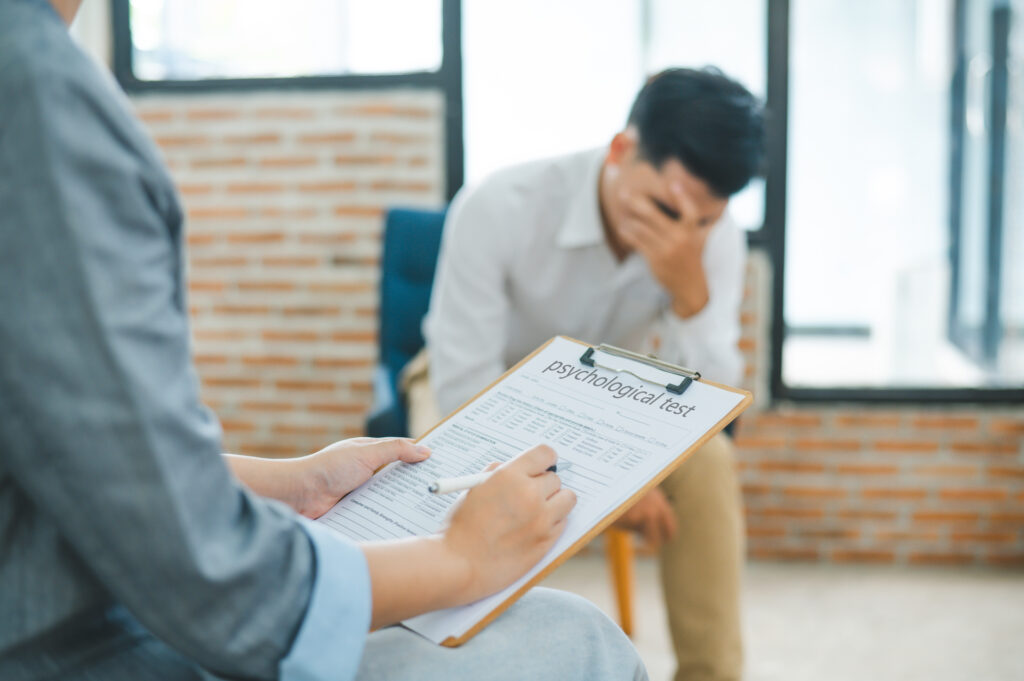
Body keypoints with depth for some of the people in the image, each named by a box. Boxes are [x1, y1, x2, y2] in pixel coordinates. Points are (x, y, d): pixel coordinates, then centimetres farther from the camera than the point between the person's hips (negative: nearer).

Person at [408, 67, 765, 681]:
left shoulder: (717, 241, -22)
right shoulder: (498, 209, -32)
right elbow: (464, 390, -28)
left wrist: (691, 291, -42)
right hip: (486, 386, -2)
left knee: (707, 463, -24)